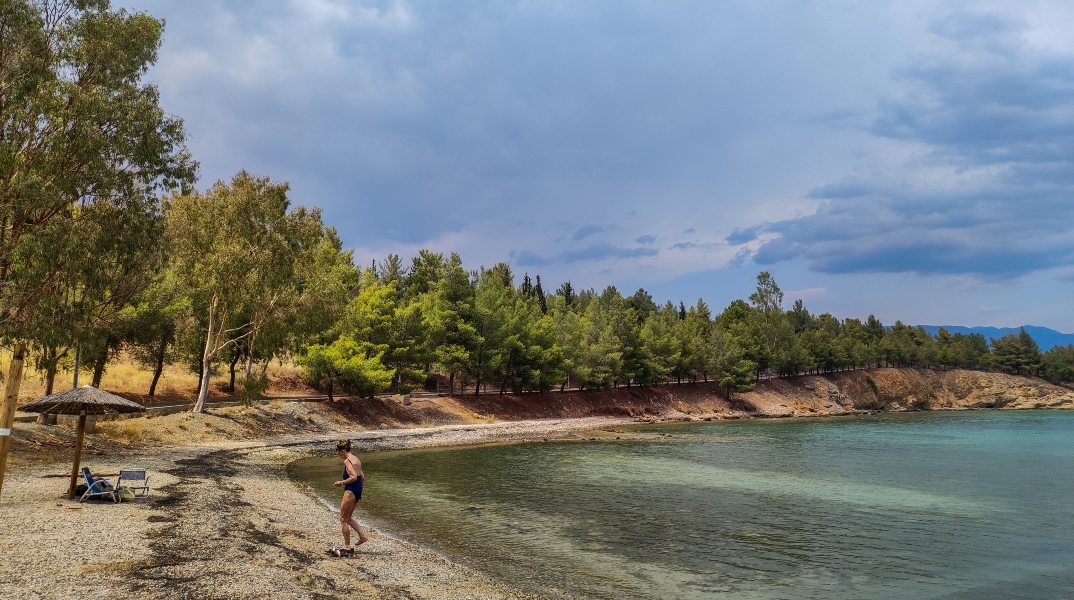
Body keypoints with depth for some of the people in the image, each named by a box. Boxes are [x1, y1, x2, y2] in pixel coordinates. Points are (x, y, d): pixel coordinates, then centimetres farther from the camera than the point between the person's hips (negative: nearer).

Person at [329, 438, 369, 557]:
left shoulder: (347, 461, -14)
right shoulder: (356, 460, 13)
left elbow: (354, 477, -24)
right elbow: (362, 477, 17)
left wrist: (342, 482, -12)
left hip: (350, 491, -9)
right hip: (358, 490, 9)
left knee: (343, 519, 1)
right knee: (348, 518, 20)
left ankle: (347, 547, 5)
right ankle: (362, 536, 13)